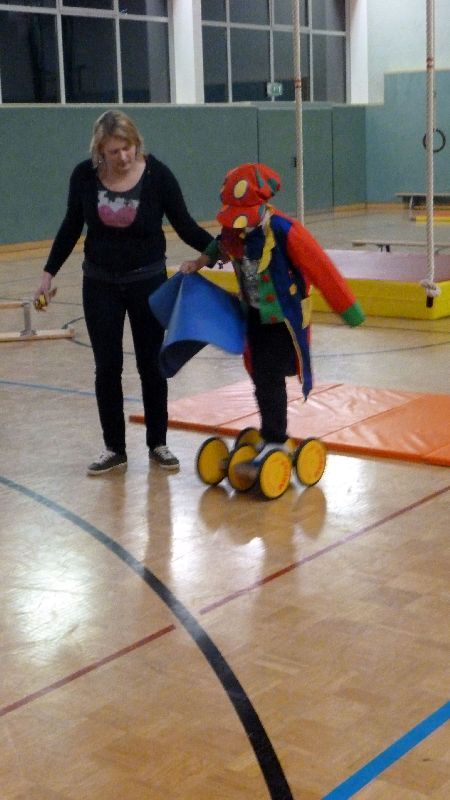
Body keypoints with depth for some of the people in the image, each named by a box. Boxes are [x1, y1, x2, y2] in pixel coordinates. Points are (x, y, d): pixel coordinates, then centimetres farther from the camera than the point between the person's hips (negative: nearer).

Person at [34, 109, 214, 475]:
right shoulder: (84, 176, -10)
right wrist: (49, 273, 5)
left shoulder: (157, 174, -15)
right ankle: (114, 448, 16)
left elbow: (185, 226, -9)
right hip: (100, 284, 1)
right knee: (107, 367, 4)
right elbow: (71, 227, 4)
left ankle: (158, 443, 21)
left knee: (151, 364, 7)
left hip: (148, 281, -1)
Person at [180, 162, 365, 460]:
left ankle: (276, 441, 2)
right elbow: (221, 246, 20)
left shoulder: (285, 231, -27)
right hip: (256, 315, 7)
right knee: (260, 376, 13)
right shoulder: (234, 230, -7)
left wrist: (349, 310, -19)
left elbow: (322, 271, -23)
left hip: (285, 316, -7)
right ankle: (273, 435, 28)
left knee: (270, 377, -10)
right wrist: (199, 263, 5)